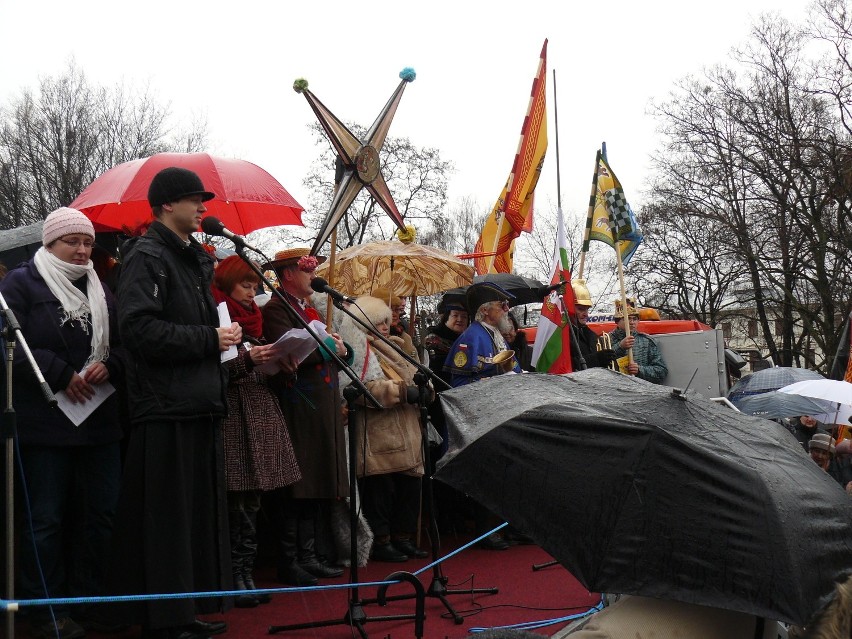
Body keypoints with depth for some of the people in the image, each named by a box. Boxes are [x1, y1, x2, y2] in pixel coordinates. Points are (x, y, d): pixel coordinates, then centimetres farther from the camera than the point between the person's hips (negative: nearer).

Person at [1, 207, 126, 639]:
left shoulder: (100, 291, 17)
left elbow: (120, 346, 17)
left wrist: (109, 367, -5)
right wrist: (61, 374, -16)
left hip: (98, 421, 6)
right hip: (44, 423, -6)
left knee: (100, 514, 8)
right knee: (45, 519, 0)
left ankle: (90, 601, 20)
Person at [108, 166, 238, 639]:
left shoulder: (195, 259, 19)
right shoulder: (147, 257, -9)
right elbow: (138, 328, -21)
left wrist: (225, 338, 12)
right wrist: (209, 338, -17)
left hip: (199, 405, 9)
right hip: (165, 407, -9)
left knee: (200, 512, 13)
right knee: (166, 518, -3)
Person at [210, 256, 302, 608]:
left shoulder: (253, 321, 19)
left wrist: (281, 364, 5)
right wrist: (247, 359, -23)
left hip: (260, 414, 8)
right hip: (232, 416, -8)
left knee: (251, 501, 9)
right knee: (237, 502, -6)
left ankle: (245, 572, 16)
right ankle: (233, 577, 2)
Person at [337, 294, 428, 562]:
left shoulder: (391, 347, 22)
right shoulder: (358, 349, -6)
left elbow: (411, 378, 29)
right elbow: (362, 389, -19)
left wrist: (421, 388, 5)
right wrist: (403, 392, -20)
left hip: (404, 432, 9)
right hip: (377, 434, -9)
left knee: (408, 487, 10)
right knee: (380, 488, -6)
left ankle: (403, 537, 19)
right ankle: (380, 542, 3)